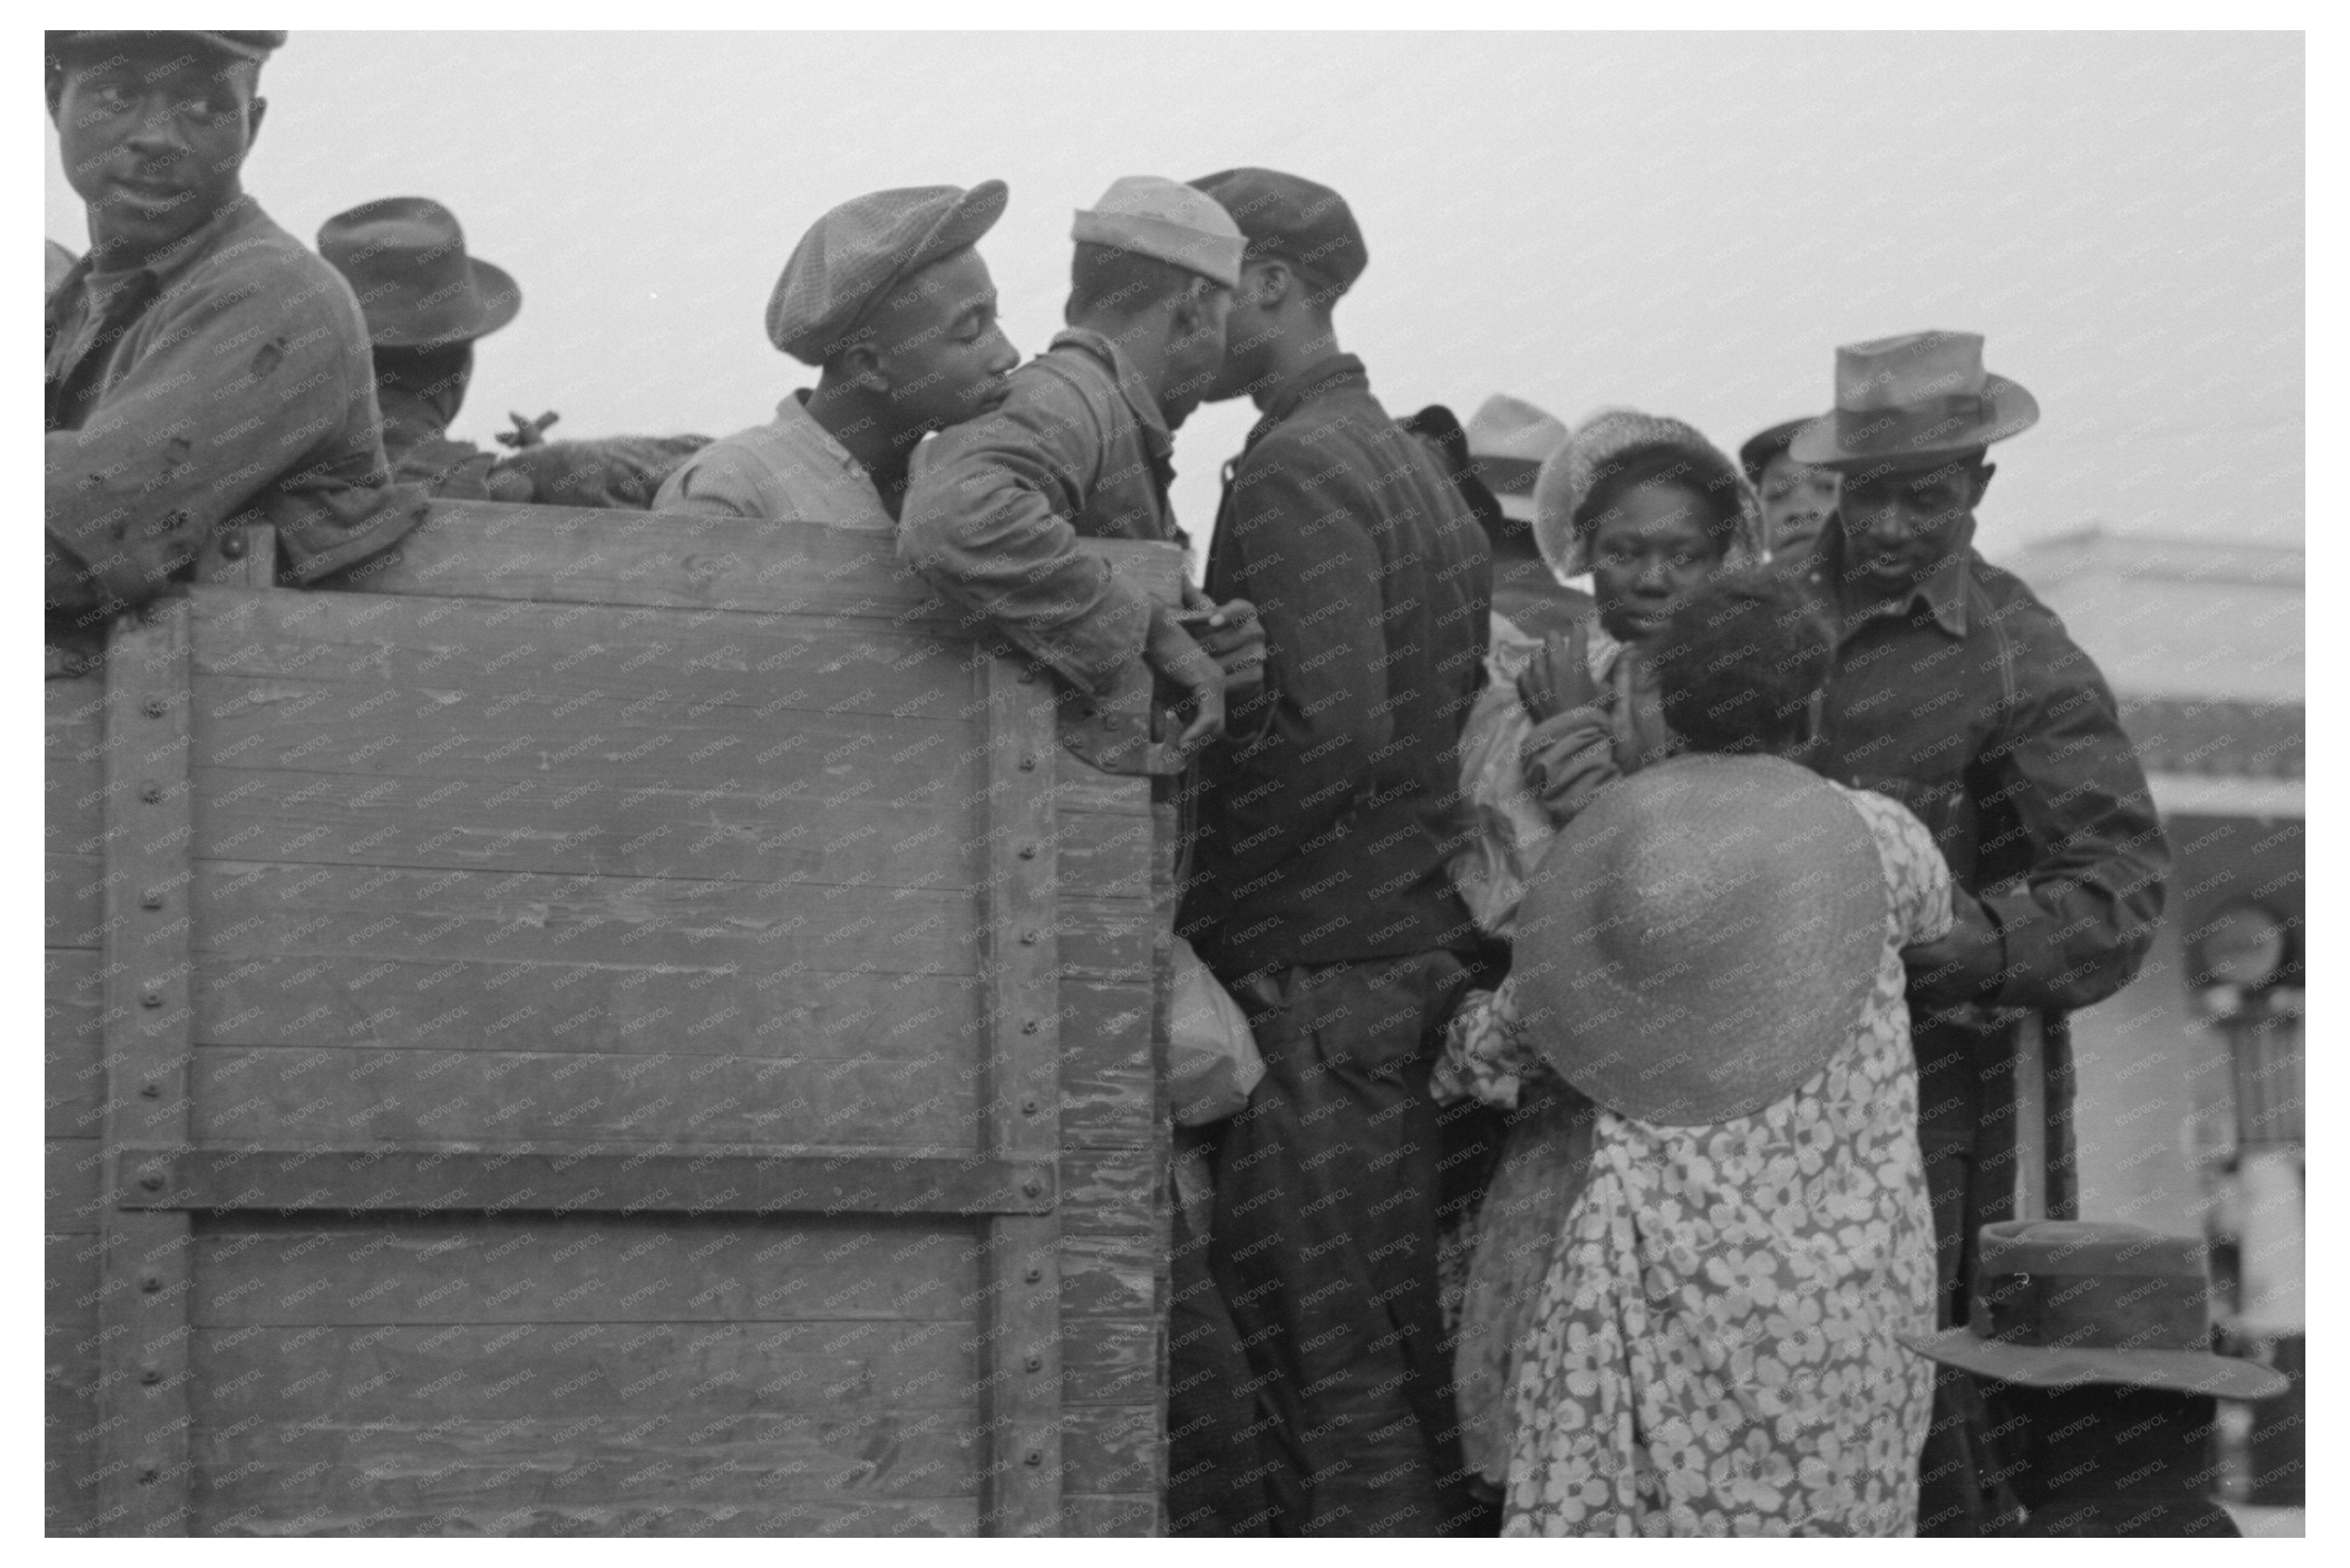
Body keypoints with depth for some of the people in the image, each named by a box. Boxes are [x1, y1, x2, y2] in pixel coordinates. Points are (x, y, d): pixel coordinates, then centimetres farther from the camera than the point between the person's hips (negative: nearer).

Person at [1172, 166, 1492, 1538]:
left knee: (1336, 1385, -6)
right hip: (1420, 960, 9)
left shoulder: (1296, 471, -11)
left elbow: (1333, 730, -21)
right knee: (1412, 1376, 12)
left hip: (1314, 985, -9)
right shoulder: (1413, 463, 18)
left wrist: (1189, 898, -12)